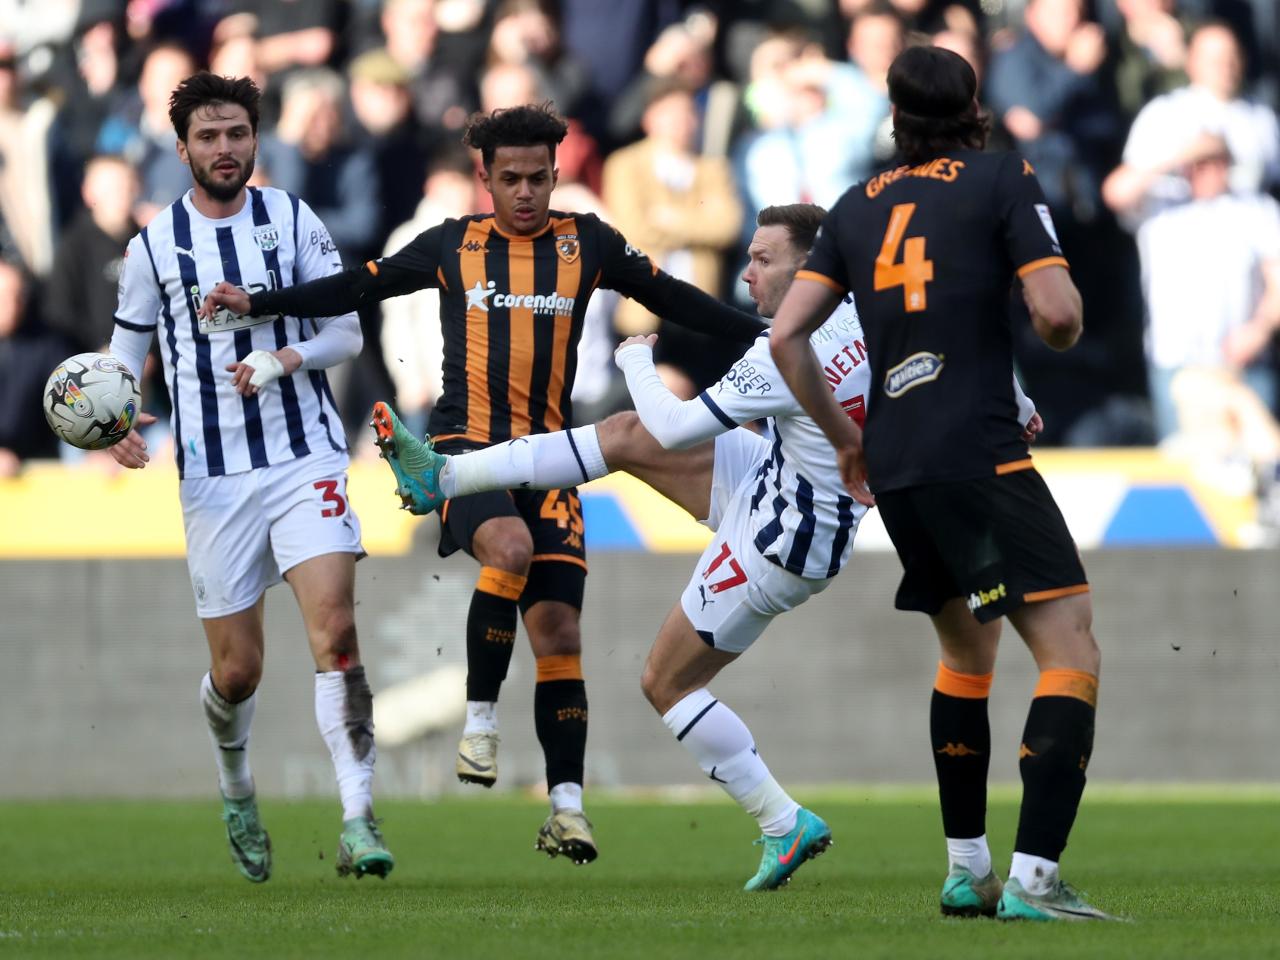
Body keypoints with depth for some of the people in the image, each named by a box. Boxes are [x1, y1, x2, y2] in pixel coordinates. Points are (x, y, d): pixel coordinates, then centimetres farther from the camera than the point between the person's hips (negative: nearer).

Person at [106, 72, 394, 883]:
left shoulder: (294, 223, 3)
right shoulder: (155, 245, 4)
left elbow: (347, 334, 4)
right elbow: (125, 355, 11)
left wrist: (286, 359, -16)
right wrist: (121, 427, -9)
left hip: (307, 458, -1)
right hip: (214, 476, 1)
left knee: (335, 630, -19)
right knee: (237, 671, 4)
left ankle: (359, 819, -21)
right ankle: (237, 793, 35)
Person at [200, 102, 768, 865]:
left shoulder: (587, 244, 10)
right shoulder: (454, 245, 8)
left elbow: (674, 299, 16)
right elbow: (355, 288, 14)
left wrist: (762, 334, 10)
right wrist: (257, 304, 9)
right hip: (467, 447, -2)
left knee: (559, 630, -5)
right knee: (509, 549, -33)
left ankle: (567, 806, -1)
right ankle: (481, 717, -17)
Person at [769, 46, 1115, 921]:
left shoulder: (859, 207, 16)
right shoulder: (1003, 179, 0)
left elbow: (787, 336, 12)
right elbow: (1058, 313, -10)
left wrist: (843, 436, 24)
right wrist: (1063, 329, 14)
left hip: (896, 472, 7)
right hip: (979, 453, -7)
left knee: (968, 650, 24)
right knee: (1071, 648, -9)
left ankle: (967, 872, 24)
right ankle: (1034, 879, -24)